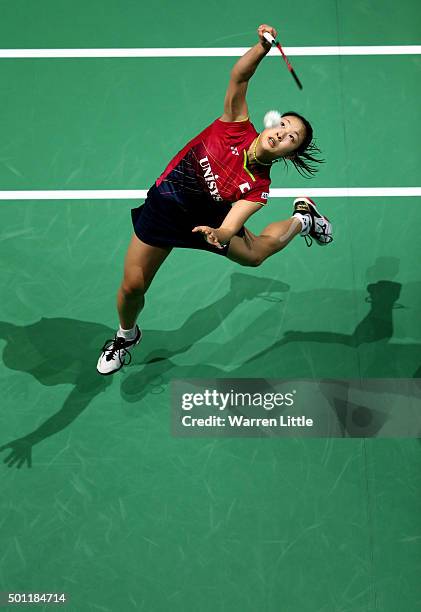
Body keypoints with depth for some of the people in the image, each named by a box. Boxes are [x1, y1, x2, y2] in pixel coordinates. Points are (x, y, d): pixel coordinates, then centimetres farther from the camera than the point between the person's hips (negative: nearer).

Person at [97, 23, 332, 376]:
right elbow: (239, 76, -30)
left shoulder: (258, 187, -22)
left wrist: (218, 235, -56)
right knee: (132, 288, 0)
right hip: (163, 210, 0)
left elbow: (229, 228, -33)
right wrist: (264, 46, -48)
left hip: (208, 218, 0)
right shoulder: (238, 125, -21)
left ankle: (302, 218, 44)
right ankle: (127, 336, 35)